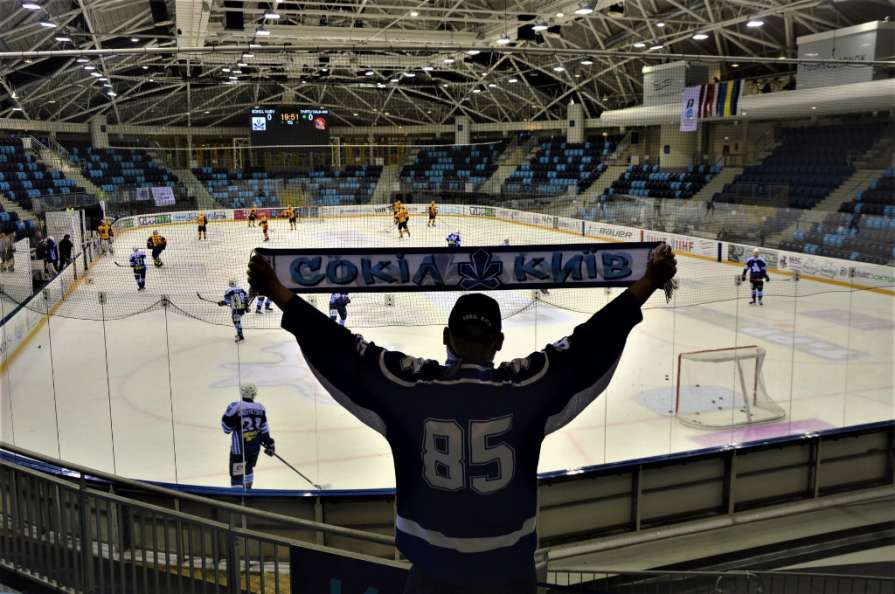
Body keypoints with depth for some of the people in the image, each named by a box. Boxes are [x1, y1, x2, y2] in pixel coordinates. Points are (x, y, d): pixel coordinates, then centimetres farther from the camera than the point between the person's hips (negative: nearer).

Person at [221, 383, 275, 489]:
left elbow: (227, 428, -11)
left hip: (239, 448, -6)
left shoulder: (235, 407, -17)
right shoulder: (260, 408, -2)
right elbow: (264, 429, 4)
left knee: (237, 475, -2)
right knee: (248, 468, 29)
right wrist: (269, 442, 13)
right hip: (255, 447, 6)